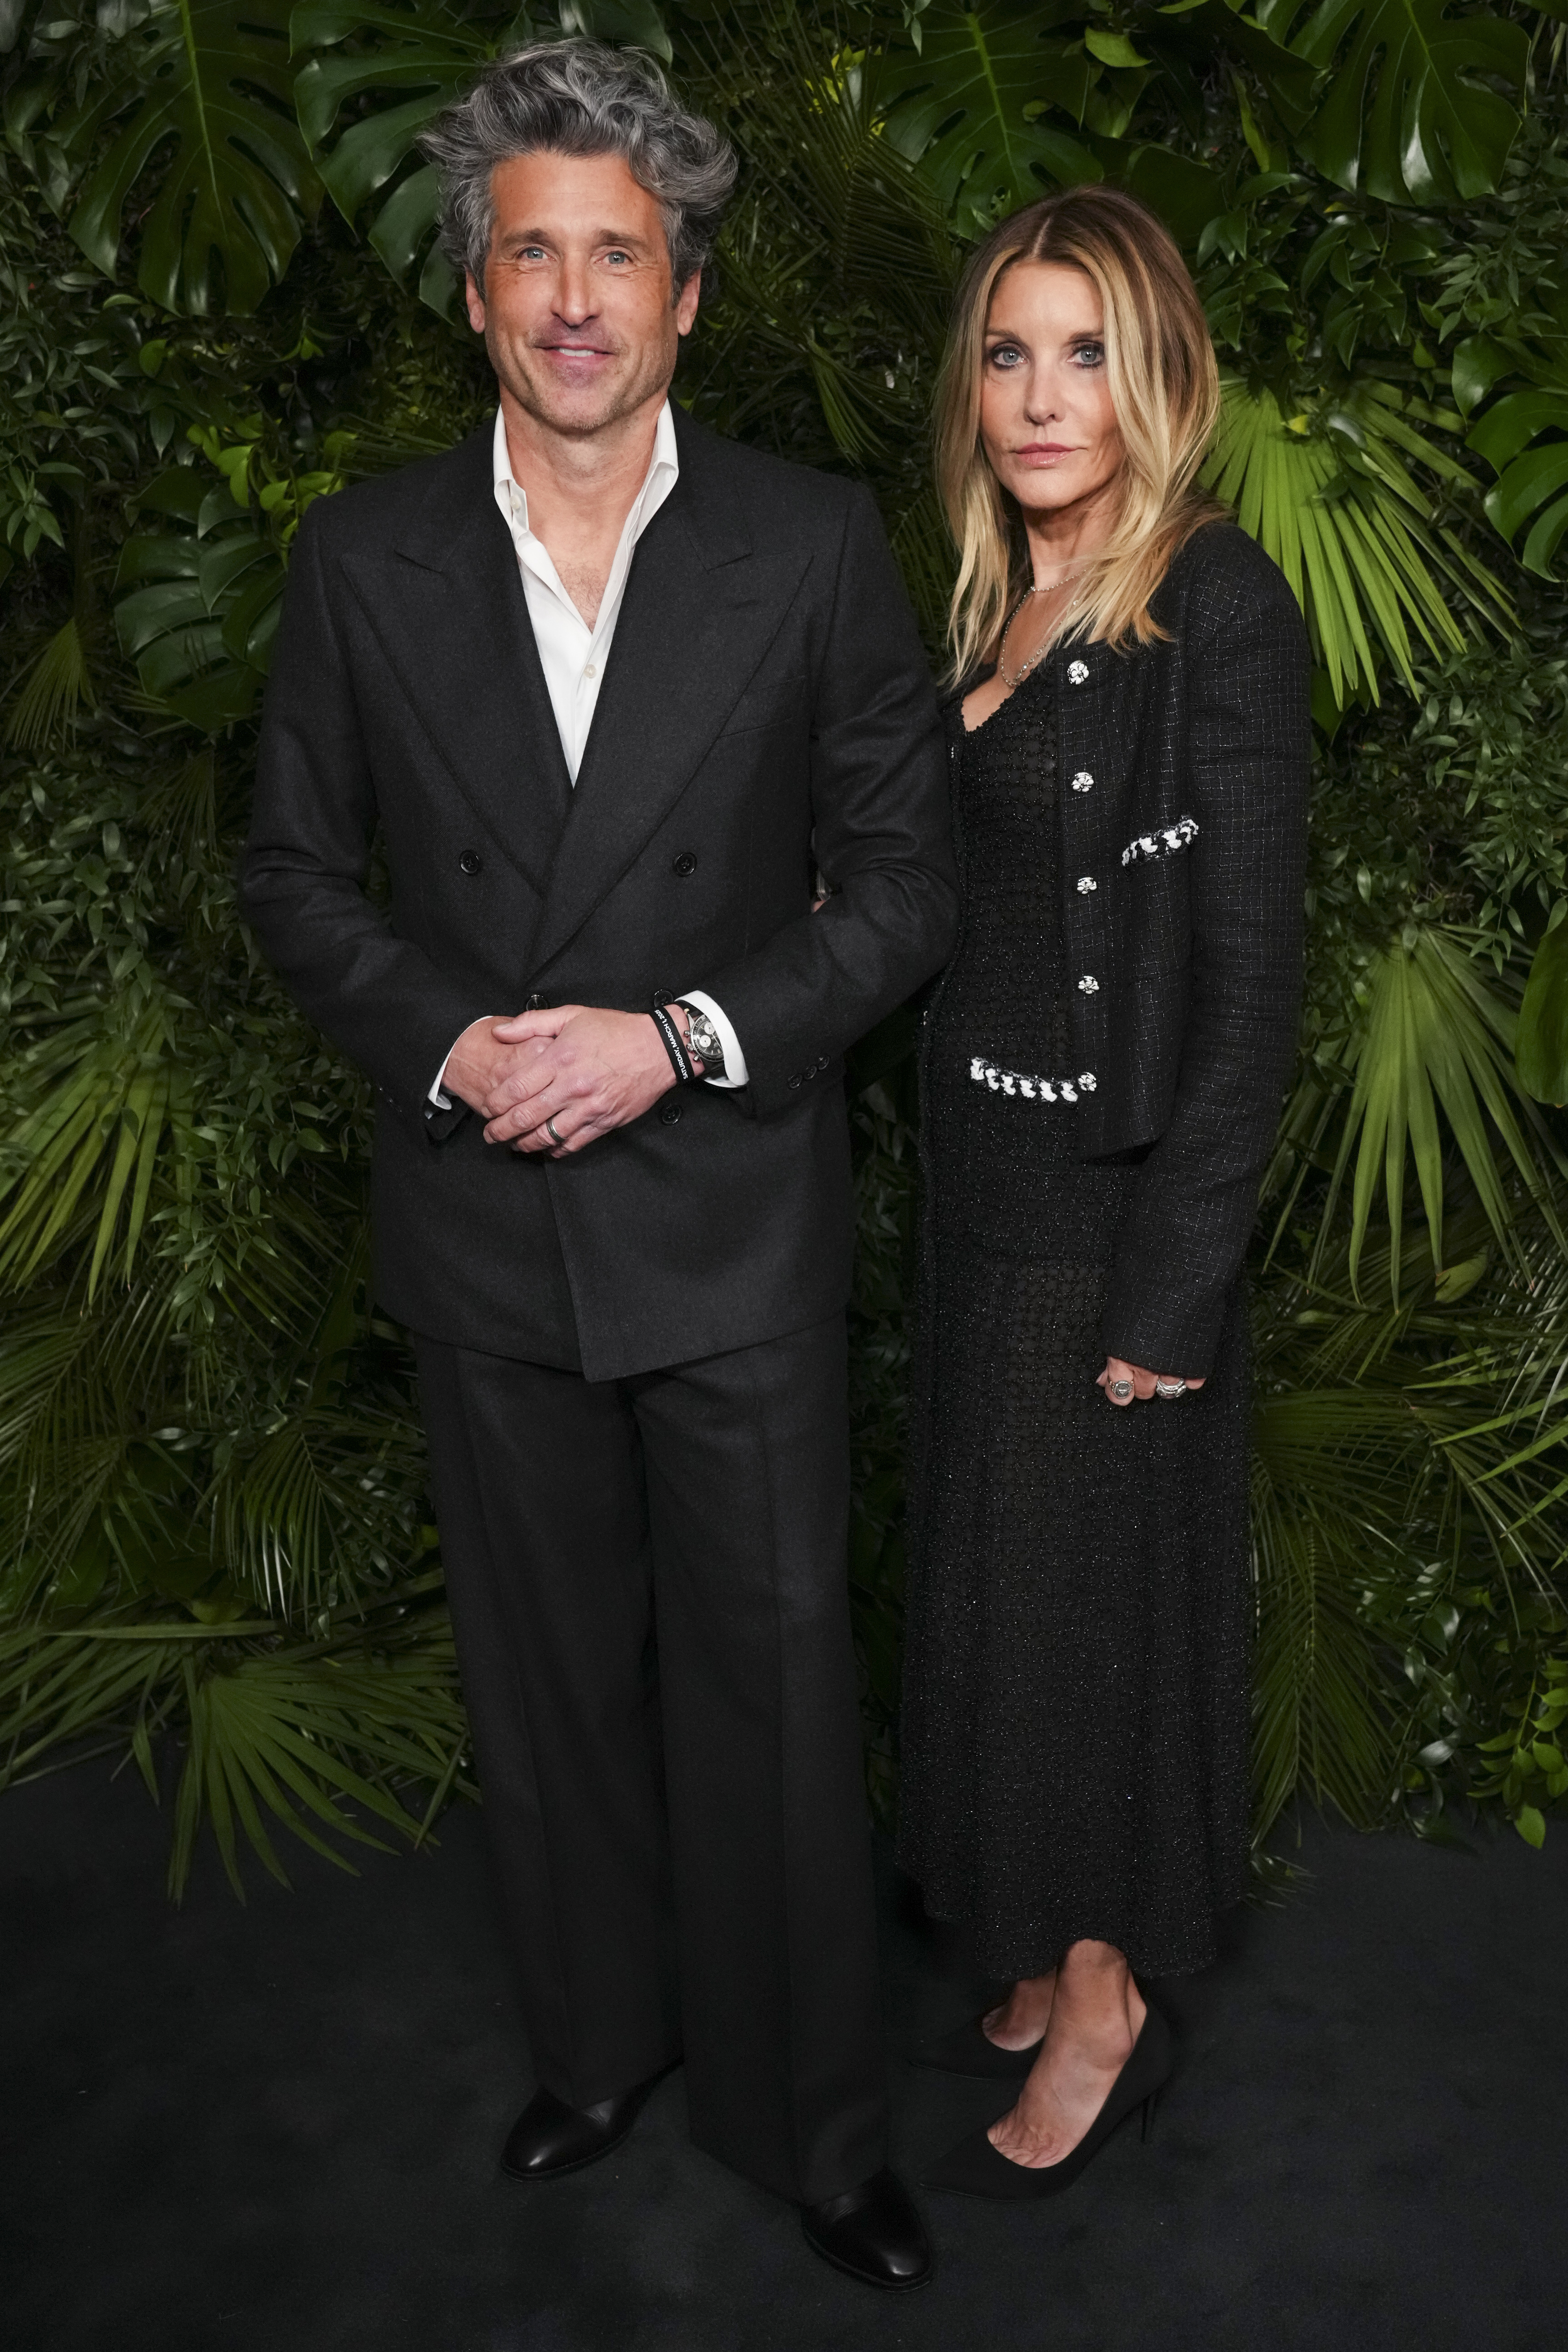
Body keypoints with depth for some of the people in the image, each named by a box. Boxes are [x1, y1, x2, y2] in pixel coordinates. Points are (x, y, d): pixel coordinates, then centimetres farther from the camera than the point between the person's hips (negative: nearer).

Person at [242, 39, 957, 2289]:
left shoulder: (814, 545, -5)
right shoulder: (363, 556, 0)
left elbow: (906, 879, -3)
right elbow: (295, 869, 6)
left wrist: (682, 1037, -16)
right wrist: (440, 1037, -12)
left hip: (735, 1219, -2)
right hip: (485, 1228, 2)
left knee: (774, 1684, 7)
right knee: (550, 1677, 18)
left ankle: (813, 2118, 30)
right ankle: (602, 2036, 42)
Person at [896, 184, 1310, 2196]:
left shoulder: (1218, 609, -15)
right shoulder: (1000, 603, 9)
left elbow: (1250, 972, -18)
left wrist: (1171, 1287, -19)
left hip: (1115, 1200, -8)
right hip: (985, 1183, 8)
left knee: (1087, 1587, 5)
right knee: (998, 1572, 17)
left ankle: (1104, 2015, 27)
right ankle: (1058, 1961, 37)